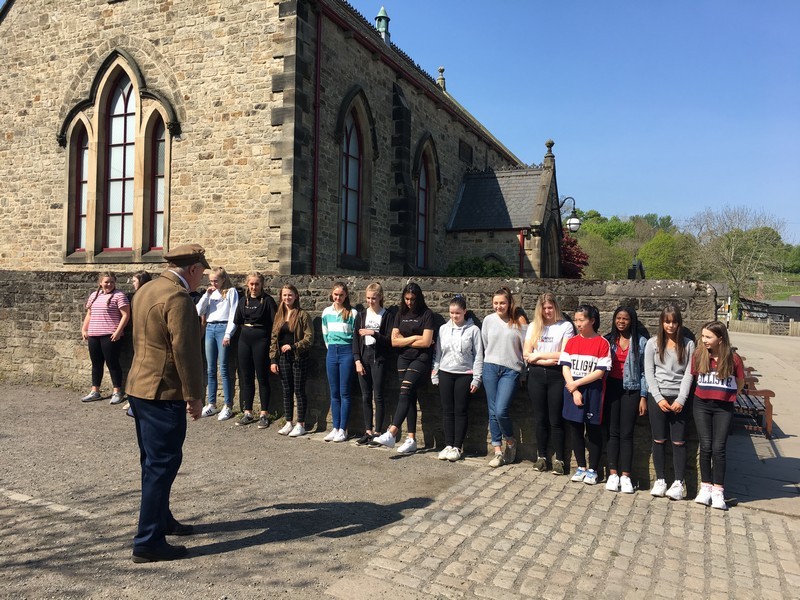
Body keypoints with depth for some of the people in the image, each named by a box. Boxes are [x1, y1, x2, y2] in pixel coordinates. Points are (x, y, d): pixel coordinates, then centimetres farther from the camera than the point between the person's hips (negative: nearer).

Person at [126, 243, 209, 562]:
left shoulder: (146, 290, 12)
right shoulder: (178, 298, -19)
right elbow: (185, 350, -21)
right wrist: (194, 396, -14)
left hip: (140, 388, 10)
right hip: (164, 393, -10)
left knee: (153, 461, 20)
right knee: (162, 465, -2)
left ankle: (161, 520, 35)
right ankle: (148, 542, 4)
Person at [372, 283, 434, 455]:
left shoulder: (426, 314, -4)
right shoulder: (401, 314, 10)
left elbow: (426, 342, -12)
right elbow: (394, 341, 4)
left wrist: (404, 341, -4)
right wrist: (414, 338, -5)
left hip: (420, 359, -5)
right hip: (404, 359, 5)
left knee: (405, 392, -19)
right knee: (410, 396, 3)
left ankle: (391, 433, -27)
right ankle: (412, 439, 2)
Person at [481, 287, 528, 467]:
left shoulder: (519, 320, -2)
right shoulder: (489, 320, 5)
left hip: (511, 369, -3)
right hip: (491, 367, 3)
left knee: (501, 410, -13)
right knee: (493, 412, 4)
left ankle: (511, 442, 15)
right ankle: (498, 451, 13)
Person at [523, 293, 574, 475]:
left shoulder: (566, 326, -2)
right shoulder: (533, 327, 8)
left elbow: (564, 355, -10)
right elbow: (526, 355, 2)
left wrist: (539, 355, -6)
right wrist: (548, 360, -11)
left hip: (556, 376, -3)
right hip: (536, 376, 3)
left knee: (555, 419, 1)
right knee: (540, 418, 9)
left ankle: (559, 460, 11)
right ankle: (542, 456, 21)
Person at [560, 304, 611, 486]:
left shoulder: (602, 343, -7)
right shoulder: (571, 342, 5)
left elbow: (600, 372, -12)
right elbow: (565, 367, 0)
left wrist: (576, 383, -13)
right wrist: (574, 390, -12)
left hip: (593, 393, -4)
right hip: (573, 392, 4)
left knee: (593, 431, 5)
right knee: (576, 430, 10)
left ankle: (592, 470, 16)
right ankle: (581, 467, 23)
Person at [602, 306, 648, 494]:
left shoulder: (641, 342, 2)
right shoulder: (608, 340, 6)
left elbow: (644, 371, 1)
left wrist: (643, 397, -3)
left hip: (631, 389, -1)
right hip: (611, 388, 1)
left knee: (626, 433, 0)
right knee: (612, 432, 2)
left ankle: (625, 476, 5)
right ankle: (613, 474, 7)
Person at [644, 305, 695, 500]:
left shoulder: (688, 345, 4)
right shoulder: (653, 343, 4)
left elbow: (689, 373, -1)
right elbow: (649, 372, 0)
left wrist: (681, 399, -10)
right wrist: (659, 398, -8)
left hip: (679, 398, 0)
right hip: (657, 396, 1)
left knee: (679, 441, -1)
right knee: (659, 440, 6)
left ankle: (678, 483, 6)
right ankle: (660, 480, 15)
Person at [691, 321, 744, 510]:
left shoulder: (733, 358, -9)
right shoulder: (698, 355, -4)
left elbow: (740, 383, 6)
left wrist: (726, 395, 7)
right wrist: (706, 392, 10)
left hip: (724, 408, -1)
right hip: (702, 405, 2)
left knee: (718, 448, -3)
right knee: (706, 447, 3)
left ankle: (718, 492, 4)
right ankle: (706, 487, 13)